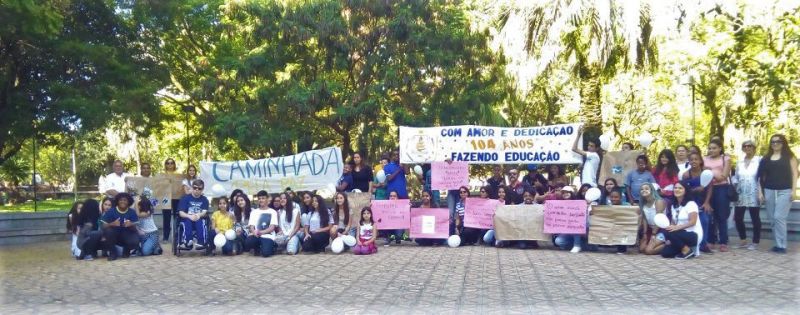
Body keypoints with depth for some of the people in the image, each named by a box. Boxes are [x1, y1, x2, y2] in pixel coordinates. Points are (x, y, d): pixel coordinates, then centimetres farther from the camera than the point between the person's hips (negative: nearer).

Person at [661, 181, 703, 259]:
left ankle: (687, 250, -12)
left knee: (668, 233, -30)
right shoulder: (673, 206, 13)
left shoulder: (691, 204, -9)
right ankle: (686, 248, 9)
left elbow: (692, 222, -19)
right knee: (665, 252, -11)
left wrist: (677, 227, -31)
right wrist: (670, 239, -6)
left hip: (694, 235, -7)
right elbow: (673, 223, 9)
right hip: (682, 235, 7)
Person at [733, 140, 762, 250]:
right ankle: (743, 240, 18)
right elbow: (735, 178, 16)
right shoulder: (740, 162, 14)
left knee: (755, 218, 1)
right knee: (738, 217, 3)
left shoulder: (759, 160, -1)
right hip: (741, 195, 5)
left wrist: (761, 192, -14)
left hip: (753, 195, -5)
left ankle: (755, 242, 9)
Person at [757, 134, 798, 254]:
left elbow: (794, 173, -1)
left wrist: (793, 189, -9)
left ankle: (781, 245, -6)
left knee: (779, 217, -11)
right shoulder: (766, 158, 12)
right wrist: (760, 192, 7)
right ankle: (778, 244, 12)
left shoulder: (789, 156, 4)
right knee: (773, 219, 4)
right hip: (769, 191, 4)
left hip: (784, 191, -4)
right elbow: (762, 176, 13)